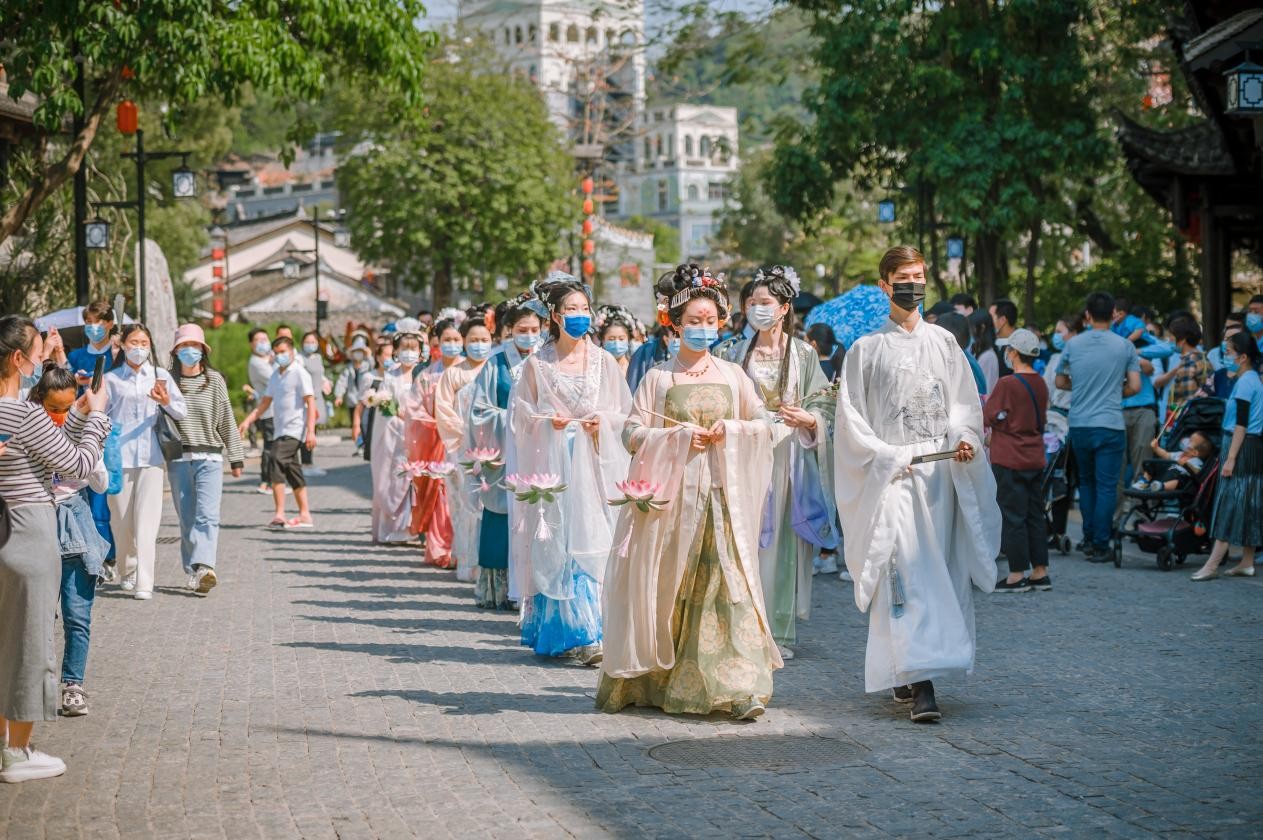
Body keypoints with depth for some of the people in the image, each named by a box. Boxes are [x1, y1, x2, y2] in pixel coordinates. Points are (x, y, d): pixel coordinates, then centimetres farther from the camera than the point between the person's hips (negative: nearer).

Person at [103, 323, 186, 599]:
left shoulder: (161, 376, 9)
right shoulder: (111, 379, 8)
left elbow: (181, 413, 2)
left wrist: (166, 401, -17)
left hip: (151, 456, -1)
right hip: (120, 456, 1)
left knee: (146, 520, -9)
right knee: (121, 520, 4)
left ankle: (144, 584, -12)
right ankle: (128, 572, 25)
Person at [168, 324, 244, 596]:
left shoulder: (214, 380, 5)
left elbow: (227, 421, 10)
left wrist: (236, 458, 10)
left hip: (210, 458, -1)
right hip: (178, 459, 1)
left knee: (208, 516, -15)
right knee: (187, 519, 4)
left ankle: (204, 566, -26)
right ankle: (194, 572, 11)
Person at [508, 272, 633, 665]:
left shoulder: (604, 361, 8)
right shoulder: (537, 364, 5)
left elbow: (624, 413, 10)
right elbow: (521, 416, 8)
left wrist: (602, 422, -8)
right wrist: (548, 422, -9)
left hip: (595, 462, 1)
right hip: (552, 461, -1)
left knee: (593, 545, -6)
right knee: (556, 547, -6)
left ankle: (585, 634, -1)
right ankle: (575, 633, -2)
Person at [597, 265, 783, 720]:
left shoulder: (733, 375, 11)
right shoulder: (658, 377, 5)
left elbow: (765, 425, 10)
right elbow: (631, 434, -2)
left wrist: (730, 431, -7)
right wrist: (678, 436, -13)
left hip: (721, 495, 1)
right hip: (670, 495, -1)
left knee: (728, 584, -8)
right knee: (665, 588, 2)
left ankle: (740, 686, -12)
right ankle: (650, 681, 15)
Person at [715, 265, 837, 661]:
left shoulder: (804, 354, 6)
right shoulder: (734, 353, 11)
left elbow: (824, 407, 4)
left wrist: (806, 419, -15)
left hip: (788, 456, -1)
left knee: (784, 541, -2)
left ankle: (781, 632, 4)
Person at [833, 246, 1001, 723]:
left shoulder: (943, 342, 14)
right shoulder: (866, 349, 4)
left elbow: (965, 401, 13)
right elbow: (851, 416, 0)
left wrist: (965, 437, -7)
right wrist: (887, 456, -13)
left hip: (941, 470, 4)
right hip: (891, 472, -4)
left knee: (937, 571, 4)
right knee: (907, 572, -13)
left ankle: (901, 670, 17)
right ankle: (920, 683, -19)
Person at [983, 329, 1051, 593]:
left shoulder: (1007, 384, -16)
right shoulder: (1040, 384, 5)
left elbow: (987, 418, -9)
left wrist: (985, 403, 10)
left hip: (1010, 461, -7)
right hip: (1035, 459, 7)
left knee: (1013, 517, -1)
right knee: (1035, 515, 12)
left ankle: (1017, 575, 1)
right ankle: (1040, 572, 16)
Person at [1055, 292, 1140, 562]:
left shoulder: (1073, 345, 2)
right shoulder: (1124, 346, -3)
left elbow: (1060, 382, 12)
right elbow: (1134, 386, -3)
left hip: (1079, 425, 3)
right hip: (1110, 425, -3)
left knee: (1086, 481, 18)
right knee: (1106, 486, 0)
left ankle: (1089, 539, 21)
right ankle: (1100, 546, -1)